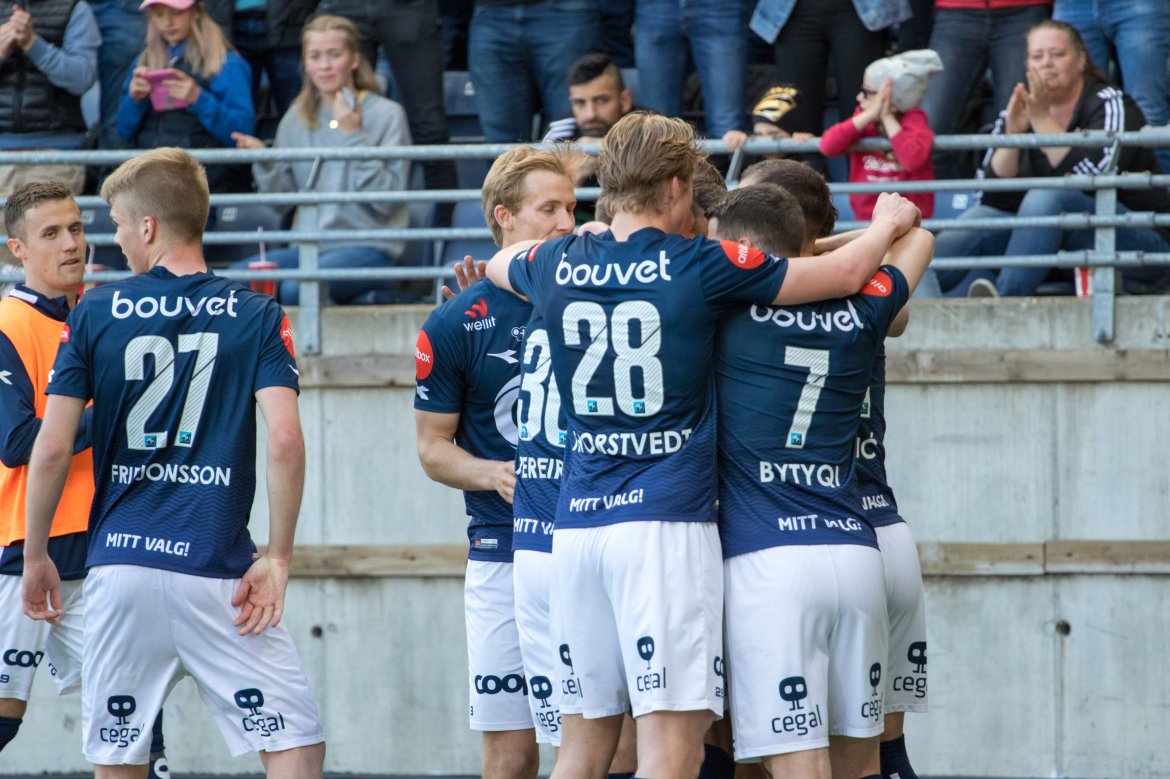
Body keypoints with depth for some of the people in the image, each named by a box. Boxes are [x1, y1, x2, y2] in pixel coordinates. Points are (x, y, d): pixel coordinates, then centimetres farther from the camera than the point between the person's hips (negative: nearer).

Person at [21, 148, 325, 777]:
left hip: (120, 566, 2)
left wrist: (35, 557, 10)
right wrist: (277, 558, -3)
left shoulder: (94, 315, 3)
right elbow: (284, 441, -11)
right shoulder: (257, 318, 1)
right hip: (218, 572, -2)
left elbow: (51, 448, -1)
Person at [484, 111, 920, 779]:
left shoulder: (558, 266, 7)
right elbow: (846, 273, 5)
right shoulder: (700, 267, -5)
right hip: (668, 523, -5)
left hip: (578, 524, 5)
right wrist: (889, 223, 25)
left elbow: (498, 263, 33)